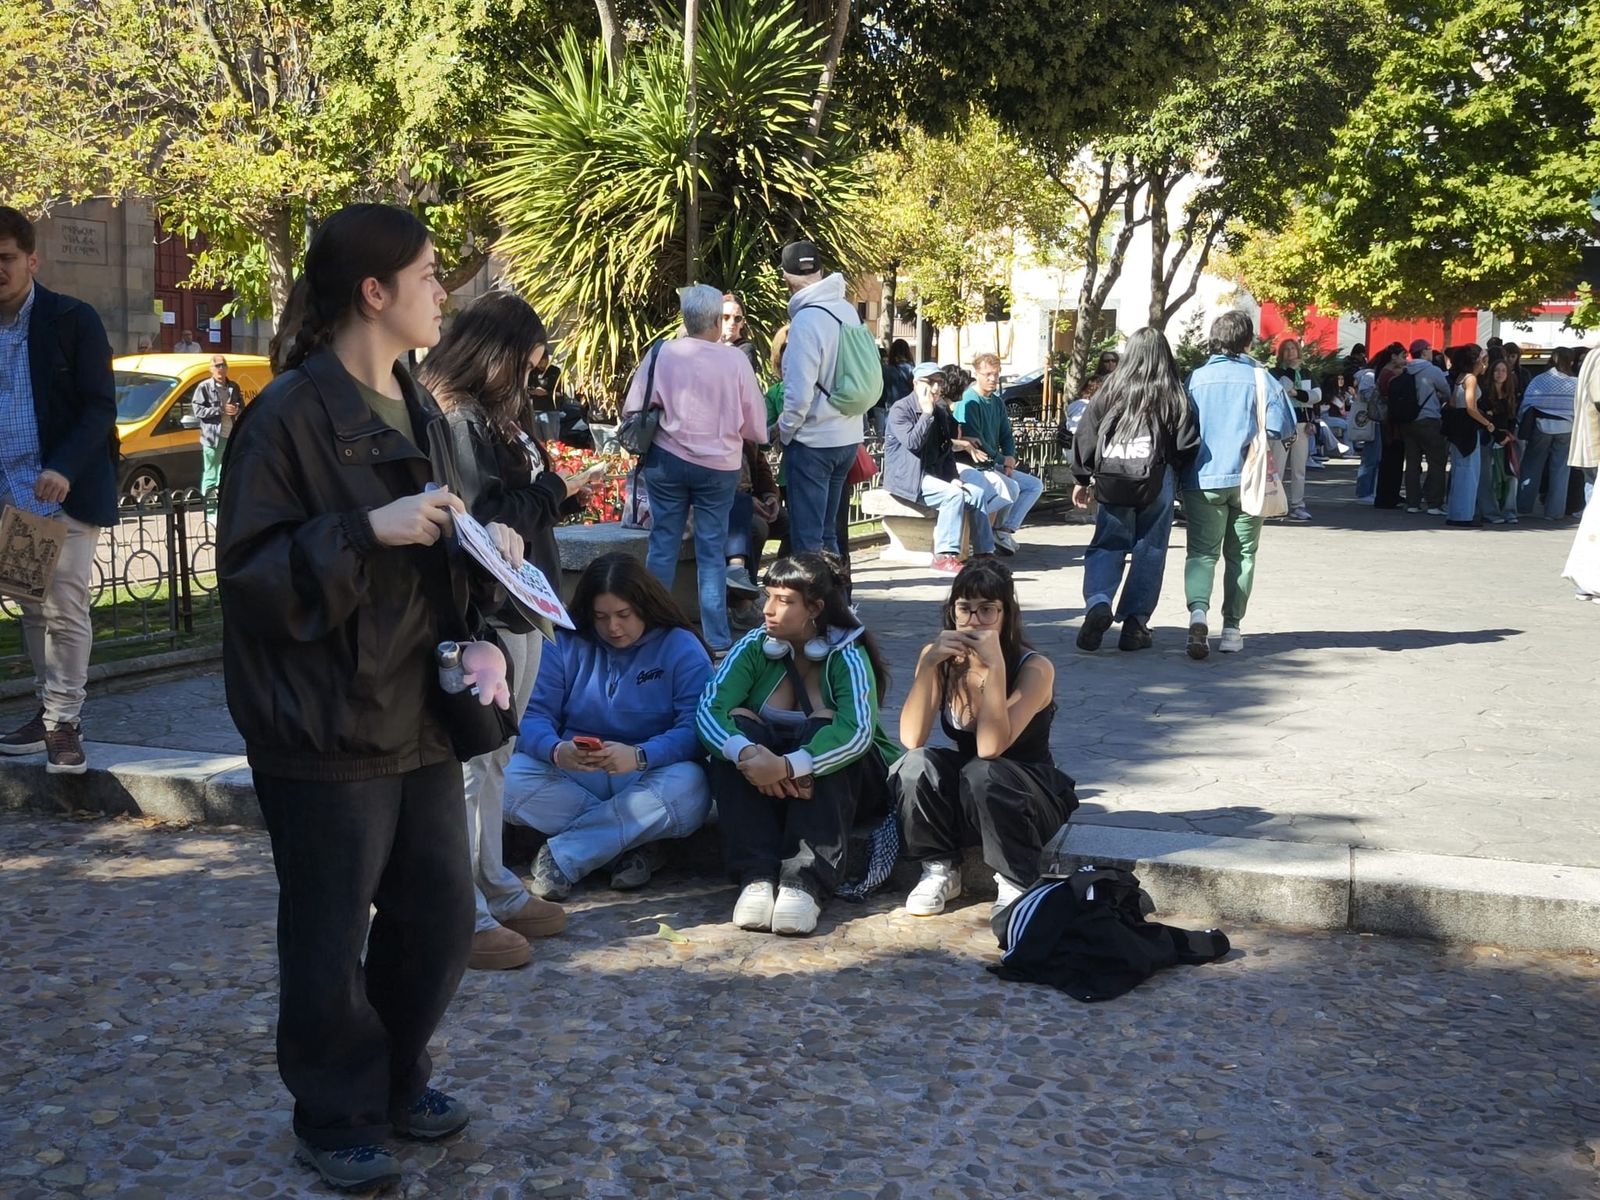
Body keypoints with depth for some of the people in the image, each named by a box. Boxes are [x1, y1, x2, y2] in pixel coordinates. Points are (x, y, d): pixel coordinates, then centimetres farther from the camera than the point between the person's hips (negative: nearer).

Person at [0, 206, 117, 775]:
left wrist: (63, 470, -23)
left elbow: (100, 407, -9)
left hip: (65, 489, -5)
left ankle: (64, 722, 0)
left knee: (64, 610, -7)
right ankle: (50, 709, 21)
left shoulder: (73, 319, -5)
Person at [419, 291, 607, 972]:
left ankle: (494, 888, 27)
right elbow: (489, 519, -21)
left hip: (516, 612, 10)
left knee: (491, 758, 17)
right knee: (471, 762, -4)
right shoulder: (459, 421, -15)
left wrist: (565, 492, 5)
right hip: (484, 616, -10)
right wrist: (557, 490, -10)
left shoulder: (489, 417, 16)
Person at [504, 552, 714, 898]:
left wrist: (639, 756, -34)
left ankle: (562, 855, -25)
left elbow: (695, 729, -15)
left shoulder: (682, 647, -4)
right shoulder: (565, 644, 3)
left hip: (648, 777, -1)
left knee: (688, 788, -35)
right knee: (510, 780, -26)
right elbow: (533, 716, -6)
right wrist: (556, 750, -30)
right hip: (573, 777, 2)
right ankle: (628, 842, -19)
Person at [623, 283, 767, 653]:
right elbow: (756, 425, -6)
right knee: (712, 551, 8)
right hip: (719, 466, -1)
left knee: (662, 545, 12)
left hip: (667, 460, 1)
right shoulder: (734, 360, -11)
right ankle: (717, 639, 11)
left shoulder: (660, 354, -8)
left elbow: (632, 411, -6)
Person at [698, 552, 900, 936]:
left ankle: (806, 882, -41)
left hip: (840, 784, -3)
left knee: (824, 723, -30)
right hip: (764, 786, 3)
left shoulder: (847, 655, -15)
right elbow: (708, 709, -20)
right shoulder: (755, 647, -6)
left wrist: (788, 767, -48)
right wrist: (746, 752, -41)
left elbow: (857, 731, -33)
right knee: (737, 721, -24)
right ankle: (757, 877, -37)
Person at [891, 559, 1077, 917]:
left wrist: (995, 666, -36)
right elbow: (911, 739, -21)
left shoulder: (1034, 668, -19)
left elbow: (990, 747, -32)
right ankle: (940, 871, -6)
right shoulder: (940, 659, -8)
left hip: (1030, 801, -3)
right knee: (916, 764, -27)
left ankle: (1017, 883, -13)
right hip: (961, 798, 3)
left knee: (981, 773, -35)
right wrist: (929, 664, -29)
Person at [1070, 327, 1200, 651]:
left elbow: (1085, 435, 5)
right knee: (1149, 551, 9)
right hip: (1156, 482, -1)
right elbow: (1188, 444, -2)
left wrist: (1082, 480, 13)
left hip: (1112, 482, 1)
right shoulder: (1174, 394, 0)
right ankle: (1134, 623, 9)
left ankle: (1098, 604, -15)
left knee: (1107, 546, 9)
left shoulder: (1112, 389, 4)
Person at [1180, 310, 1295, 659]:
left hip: (1203, 478, 0)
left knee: (1202, 551, 1)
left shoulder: (1196, 378, 2)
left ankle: (1198, 610, -25)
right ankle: (1231, 627, 12)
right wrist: (1252, 435, 12)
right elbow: (1282, 426, -7)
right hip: (1247, 477, 0)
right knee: (1241, 555, 11)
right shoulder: (1260, 378, -2)